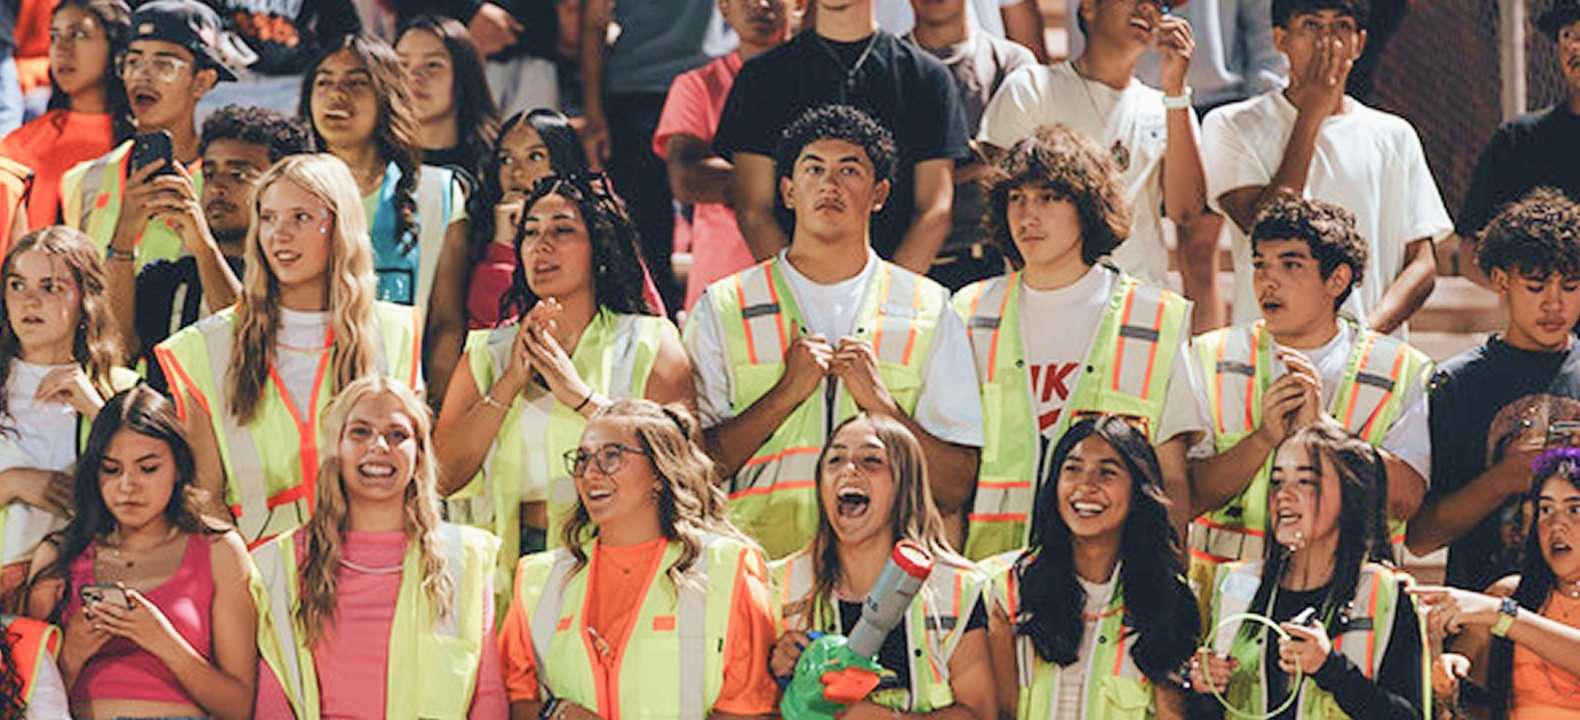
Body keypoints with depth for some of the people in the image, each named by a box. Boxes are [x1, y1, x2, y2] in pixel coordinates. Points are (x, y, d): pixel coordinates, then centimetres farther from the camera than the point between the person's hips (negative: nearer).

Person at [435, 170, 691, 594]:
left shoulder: (650, 342, 8)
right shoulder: (487, 351, 17)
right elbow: (445, 477, 5)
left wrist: (582, 396, -9)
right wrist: (511, 383, -3)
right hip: (514, 557, 2)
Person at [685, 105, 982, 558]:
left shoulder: (929, 311, 12)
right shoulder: (722, 308, 11)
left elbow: (956, 487, 6)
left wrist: (879, 401, -5)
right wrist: (787, 392, -5)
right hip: (758, 567, -1)